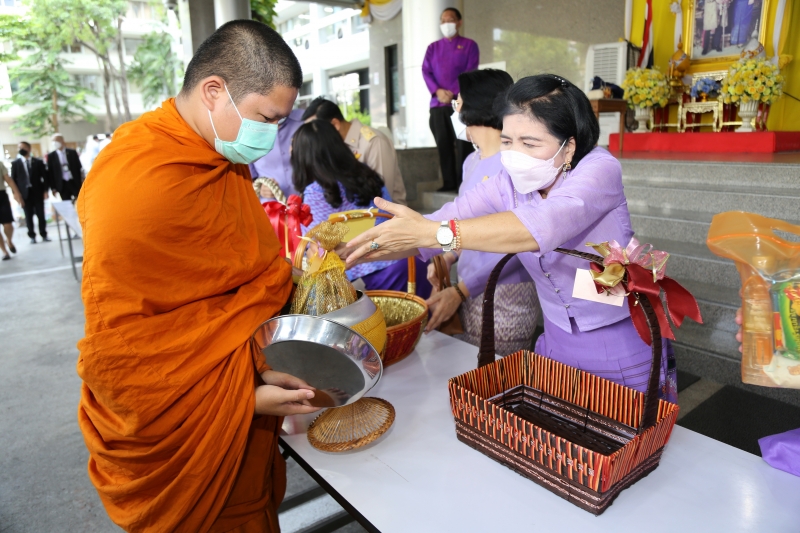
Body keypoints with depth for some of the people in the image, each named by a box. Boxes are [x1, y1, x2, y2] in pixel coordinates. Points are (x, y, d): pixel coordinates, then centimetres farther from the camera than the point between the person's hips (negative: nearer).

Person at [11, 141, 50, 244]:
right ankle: (32, 236, 13)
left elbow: (44, 177, 4)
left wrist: (45, 190, -4)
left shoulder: (38, 161, 5)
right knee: (28, 216, 5)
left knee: (41, 215, 3)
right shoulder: (15, 163, 5)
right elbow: (13, 180, 4)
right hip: (25, 193, 1)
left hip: (37, 192, 0)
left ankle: (44, 234, 12)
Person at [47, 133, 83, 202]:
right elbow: (50, 173, 4)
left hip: (75, 183, 0)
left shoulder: (72, 152, 4)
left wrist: (81, 182, 0)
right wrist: (53, 187, -1)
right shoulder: (51, 156, 4)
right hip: (62, 184, 0)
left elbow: (79, 168, 5)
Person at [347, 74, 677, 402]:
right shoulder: (507, 184, -7)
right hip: (556, 349, 5)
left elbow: (542, 225, -41)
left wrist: (434, 233, -49)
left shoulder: (599, 169, -22)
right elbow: (437, 223, -18)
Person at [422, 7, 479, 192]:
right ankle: (449, 182, 7)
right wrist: (437, 91, -12)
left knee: (463, 143, -6)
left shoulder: (469, 45, 9)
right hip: (438, 103, 4)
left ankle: (463, 182, -3)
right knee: (443, 143, 2)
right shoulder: (433, 47, 18)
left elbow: (470, 71, -2)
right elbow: (426, 71, 6)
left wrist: (452, 92, -15)